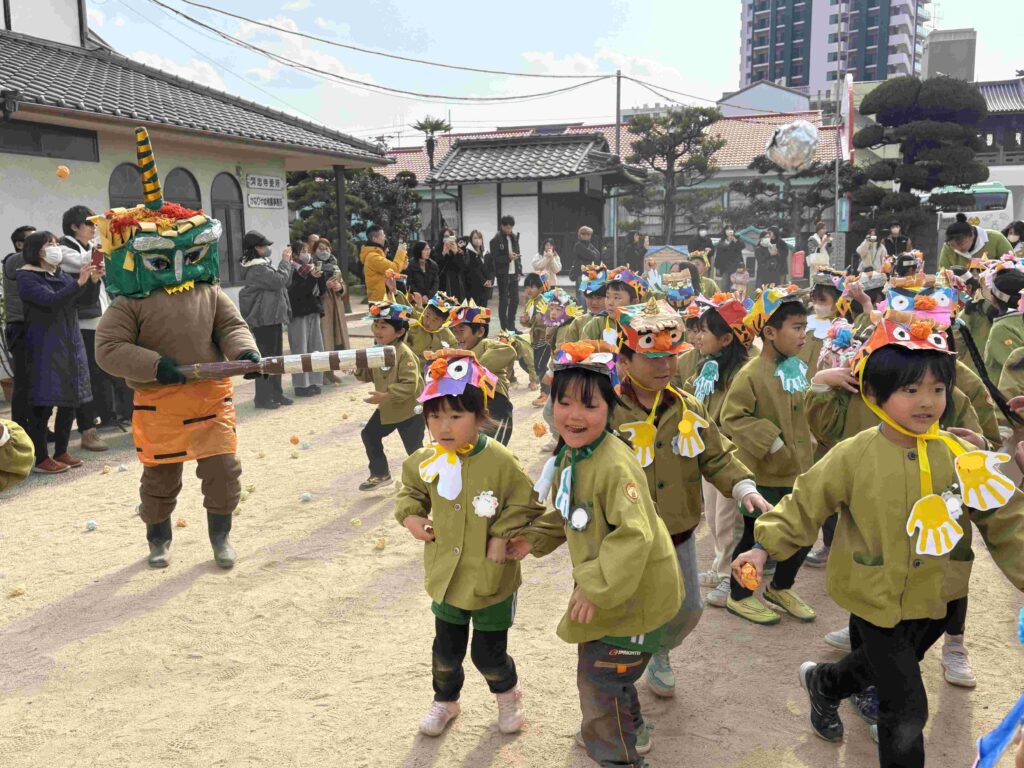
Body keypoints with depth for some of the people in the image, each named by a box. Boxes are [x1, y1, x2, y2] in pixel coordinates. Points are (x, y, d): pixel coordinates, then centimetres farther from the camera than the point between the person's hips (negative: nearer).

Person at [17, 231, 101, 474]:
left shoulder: (62, 275, 15)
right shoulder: (27, 277, -5)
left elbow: (88, 300, 8)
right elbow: (51, 300, -21)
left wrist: (93, 280, -10)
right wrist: (79, 282, -28)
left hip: (71, 344, 7)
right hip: (45, 346, -7)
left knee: (70, 400, 8)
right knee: (44, 403, -7)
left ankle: (61, 452, 19)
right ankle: (42, 459, -1)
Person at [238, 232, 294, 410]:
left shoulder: (263, 265, 16)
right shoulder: (256, 269, -17)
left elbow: (285, 282, 16)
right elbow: (279, 281, -22)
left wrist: (288, 262, 5)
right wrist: (285, 261, -10)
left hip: (273, 318, 10)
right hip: (264, 319, -10)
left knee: (276, 357, 13)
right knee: (265, 357, -5)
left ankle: (276, 393, 20)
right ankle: (263, 397, 1)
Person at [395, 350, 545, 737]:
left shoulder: (501, 461, -22)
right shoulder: (427, 461, -7)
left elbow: (526, 505, -11)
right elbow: (411, 489, 14)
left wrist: (502, 535, -20)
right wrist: (410, 515, -2)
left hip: (491, 580, -4)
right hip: (446, 575, 4)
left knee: (488, 653, 12)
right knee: (446, 650, 20)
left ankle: (508, 694, 44)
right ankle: (445, 700, 47)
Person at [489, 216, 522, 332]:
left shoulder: (514, 237, 11)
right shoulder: (496, 240, -8)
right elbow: (495, 258, -13)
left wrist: (519, 270, 10)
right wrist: (508, 257, -26)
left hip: (513, 274, 6)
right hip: (503, 274, -6)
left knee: (515, 299, 8)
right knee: (504, 301, -1)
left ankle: (511, 326, 18)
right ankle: (504, 328, 5)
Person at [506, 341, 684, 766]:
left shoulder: (616, 466, -31)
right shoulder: (569, 455, -1)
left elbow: (635, 536, -34)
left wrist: (597, 587, -30)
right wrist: (532, 539, 5)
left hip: (634, 591, -9)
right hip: (602, 585, 9)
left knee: (600, 676, 3)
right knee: (599, 663, 27)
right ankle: (629, 731, 54)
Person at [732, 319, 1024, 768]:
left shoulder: (961, 458, -8)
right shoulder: (854, 456, -16)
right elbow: (806, 503, -9)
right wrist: (765, 546, -16)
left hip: (934, 601, 4)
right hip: (878, 601, -4)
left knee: (881, 667, 28)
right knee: (907, 710, -1)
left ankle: (823, 683, 58)